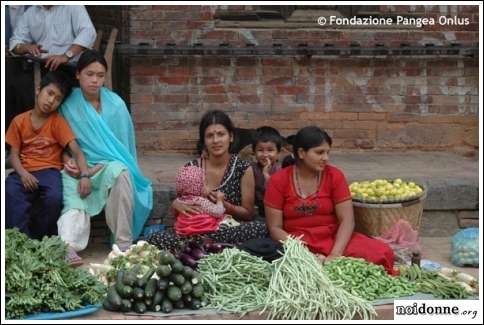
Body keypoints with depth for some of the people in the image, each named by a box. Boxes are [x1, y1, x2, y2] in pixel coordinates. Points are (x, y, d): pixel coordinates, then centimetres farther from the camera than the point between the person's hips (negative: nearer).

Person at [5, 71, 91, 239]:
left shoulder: (58, 122, 0)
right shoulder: (19, 121, 7)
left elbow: (76, 151, -10)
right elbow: (14, 154, 7)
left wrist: (85, 176, -27)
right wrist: (23, 173, -15)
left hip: (49, 171, -1)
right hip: (24, 172, 1)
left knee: (54, 199, -32)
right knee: (10, 194, -31)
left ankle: (39, 241, -9)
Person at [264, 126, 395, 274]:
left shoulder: (334, 175, 0)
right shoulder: (278, 181, -3)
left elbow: (347, 220, -6)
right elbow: (275, 228, -4)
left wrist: (335, 255, -22)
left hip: (333, 239, 3)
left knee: (382, 253, -23)